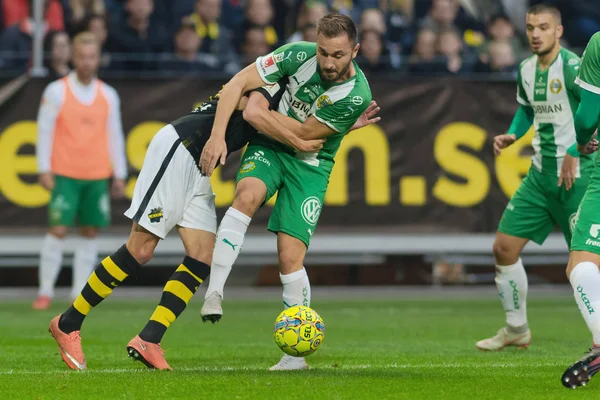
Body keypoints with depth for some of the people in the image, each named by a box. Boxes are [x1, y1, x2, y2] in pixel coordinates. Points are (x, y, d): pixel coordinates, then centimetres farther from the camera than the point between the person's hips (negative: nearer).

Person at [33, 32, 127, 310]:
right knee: (58, 230, -9)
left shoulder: (108, 95, 8)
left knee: (90, 233, 3)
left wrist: (120, 175, 8)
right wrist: (44, 170, -9)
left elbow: (115, 136, 11)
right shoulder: (56, 91, -3)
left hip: (98, 175, 3)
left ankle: (79, 293, 9)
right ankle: (45, 292, -3)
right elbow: (44, 132, -3)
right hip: (64, 174, -3)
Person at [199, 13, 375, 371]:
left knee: (290, 257, -10)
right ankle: (214, 293, -34)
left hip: (310, 164, -1)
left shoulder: (357, 95, -22)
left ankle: (296, 354, 2)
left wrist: (253, 112, -14)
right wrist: (218, 134, -22)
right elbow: (238, 83, -14)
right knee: (248, 194, -33)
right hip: (269, 149, 1)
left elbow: (302, 133, -17)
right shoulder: (299, 56, -17)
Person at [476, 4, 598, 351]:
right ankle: (517, 329, 21)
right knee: (505, 248, 6)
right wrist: (512, 135, 9)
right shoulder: (526, 70, 8)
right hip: (541, 174, 8)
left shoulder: (572, 68, -16)